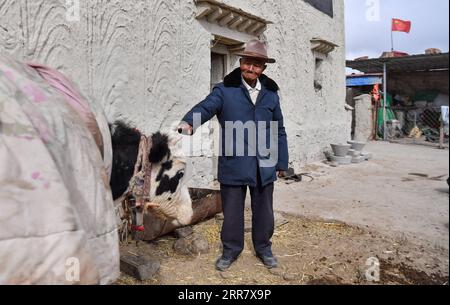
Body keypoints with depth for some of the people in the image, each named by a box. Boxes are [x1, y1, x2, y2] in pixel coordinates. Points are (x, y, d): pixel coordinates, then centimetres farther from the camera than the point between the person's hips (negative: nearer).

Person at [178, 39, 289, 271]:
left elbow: (279, 131, 11)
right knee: (232, 210, 10)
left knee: (263, 210, 15)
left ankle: (263, 248, 36)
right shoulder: (225, 90, 0)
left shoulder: (271, 93, 10)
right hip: (233, 164, -3)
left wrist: (282, 163, 10)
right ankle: (231, 249, 31)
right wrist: (189, 122, -39)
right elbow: (206, 107, -18)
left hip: (264, 165, 3)